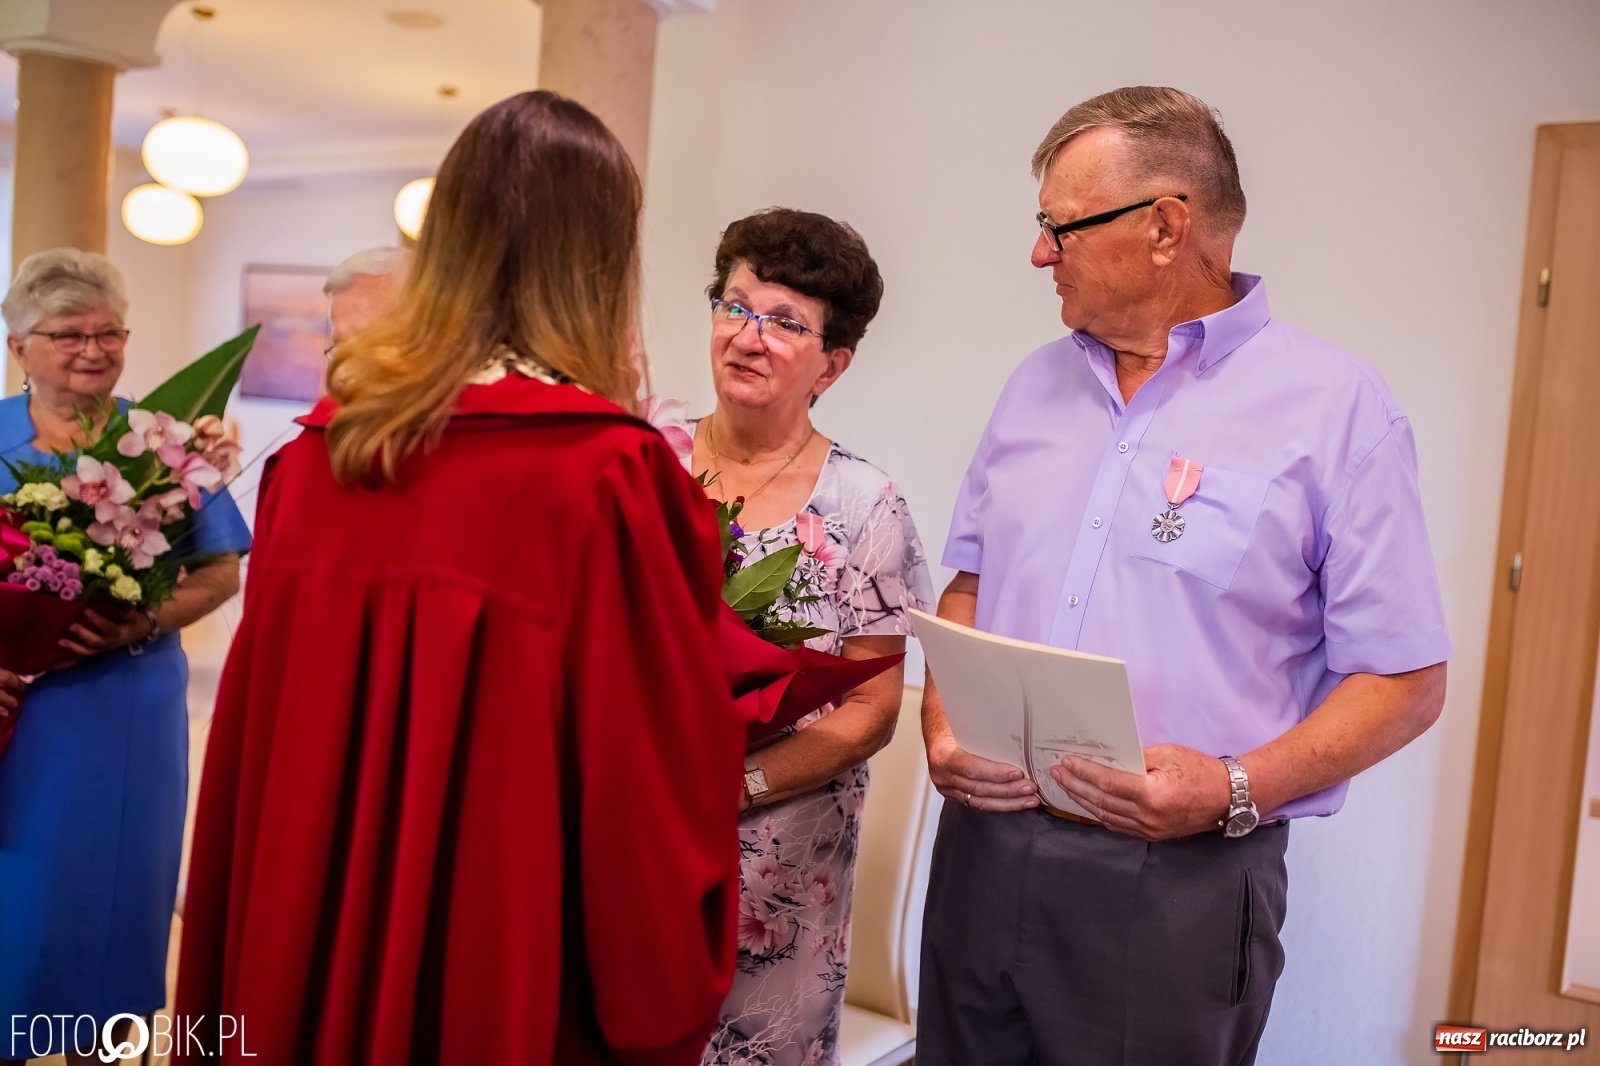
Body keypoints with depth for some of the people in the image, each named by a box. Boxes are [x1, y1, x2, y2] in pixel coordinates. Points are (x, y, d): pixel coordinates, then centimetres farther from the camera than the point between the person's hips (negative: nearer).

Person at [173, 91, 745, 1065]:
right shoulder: (610, 476, -20)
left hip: (309, 956, 5)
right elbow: (665, 784, -16)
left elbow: (252, 743, 5)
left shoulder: (317, 454, -3)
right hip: (512, 968, -5)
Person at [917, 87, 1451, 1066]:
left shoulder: (1336, 407, -8)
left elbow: (1406, 679, -7)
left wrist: (1236, 790, -20)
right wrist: (941, 719, -2)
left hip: (1178, 872, -5)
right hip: (984, 847, 5)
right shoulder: (1037, 384, 9)